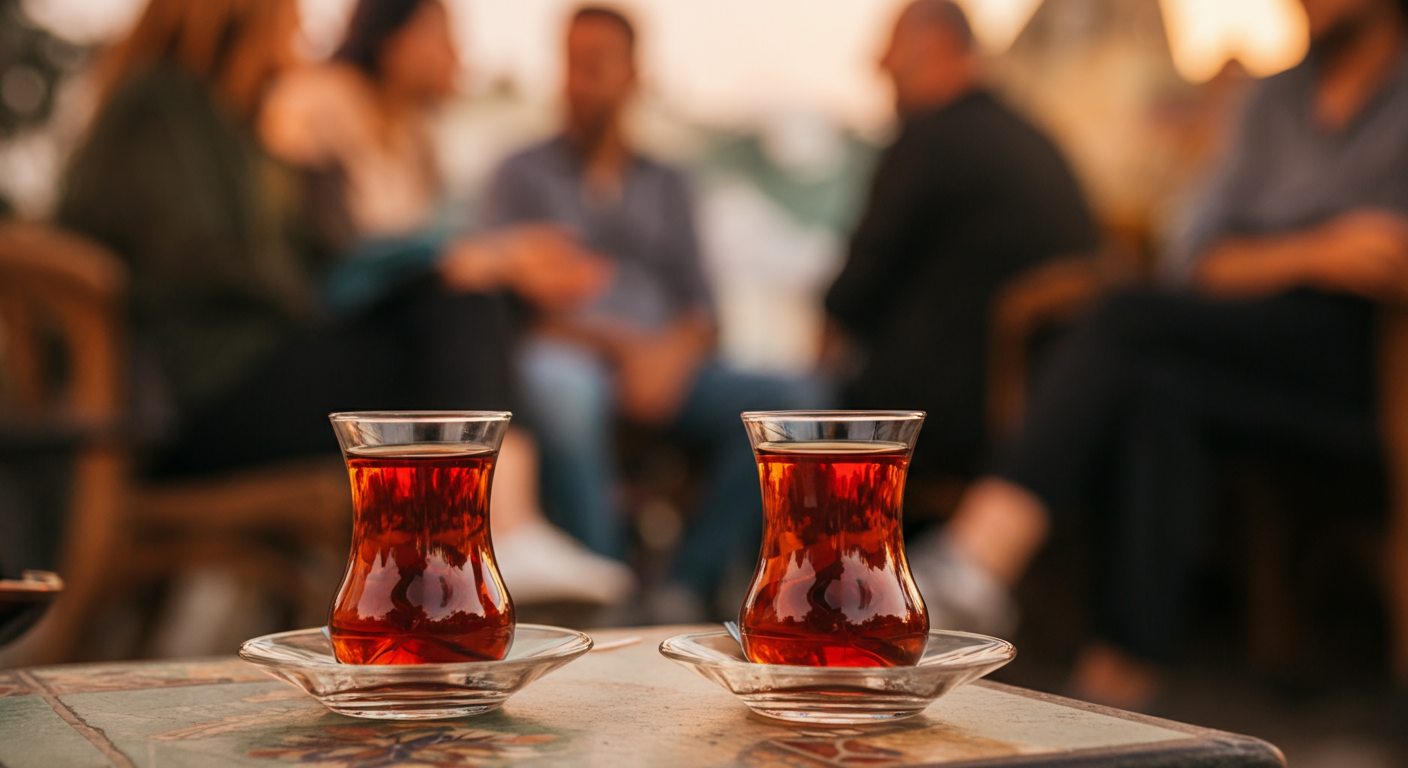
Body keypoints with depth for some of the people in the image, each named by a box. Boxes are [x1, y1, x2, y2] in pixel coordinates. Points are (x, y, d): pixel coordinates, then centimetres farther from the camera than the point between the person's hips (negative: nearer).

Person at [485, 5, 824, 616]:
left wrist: (672, 353, -10)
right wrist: (623, 346, -13)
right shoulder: (523, 176, 13)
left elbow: (699, 310, 14)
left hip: (665, 367, 4)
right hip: (572, 359, -4)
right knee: (559, 386, -41)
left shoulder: (665, 187, 24)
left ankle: (683, 595, -28)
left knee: (793, 401, -23)